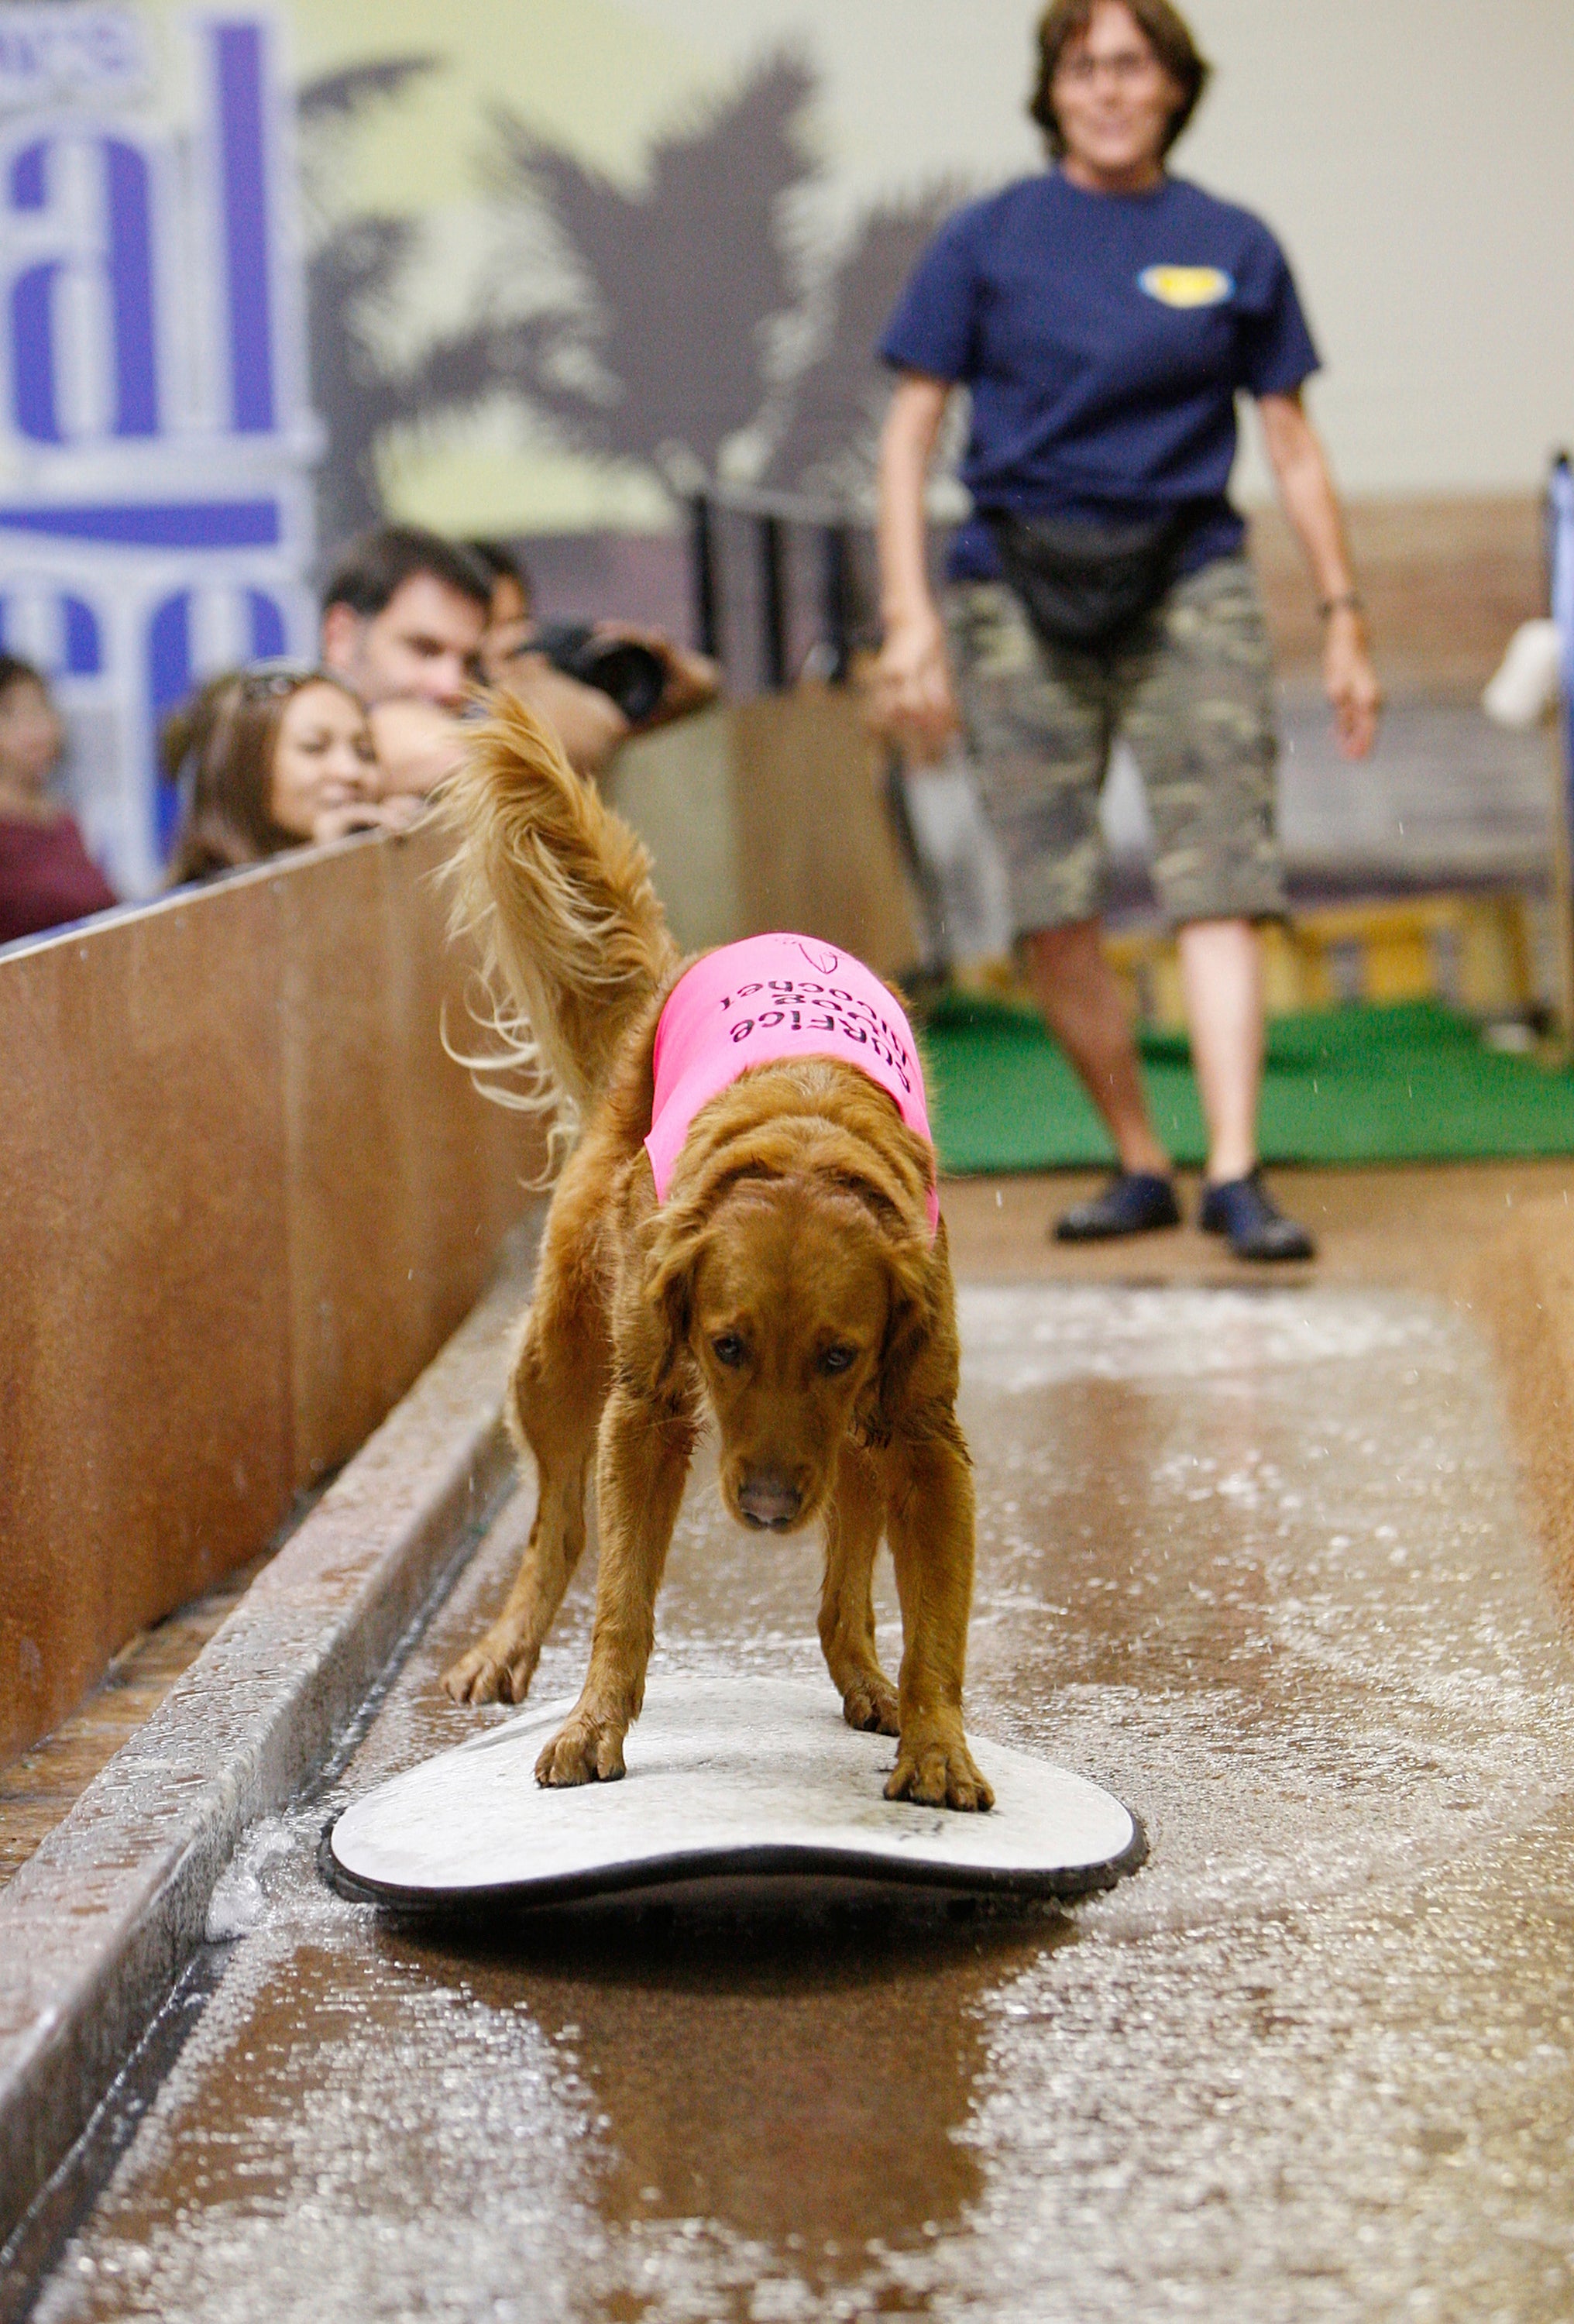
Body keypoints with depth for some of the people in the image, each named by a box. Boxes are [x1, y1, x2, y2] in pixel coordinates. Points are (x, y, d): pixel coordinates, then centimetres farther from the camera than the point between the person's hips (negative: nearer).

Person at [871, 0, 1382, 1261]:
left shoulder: (1234, 247, 8)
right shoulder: (989, 241, 5)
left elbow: (1293, 444, 12)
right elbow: (911, 431, 4)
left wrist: (1345, 619, 7)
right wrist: (910, 615, -7)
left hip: (1190, 587, 0)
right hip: (1022, 594, 0)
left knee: (1221, 877, -12)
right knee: (1052, 911, -2)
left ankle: (1235, 1172, -13)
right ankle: (1140, 1164, 12)